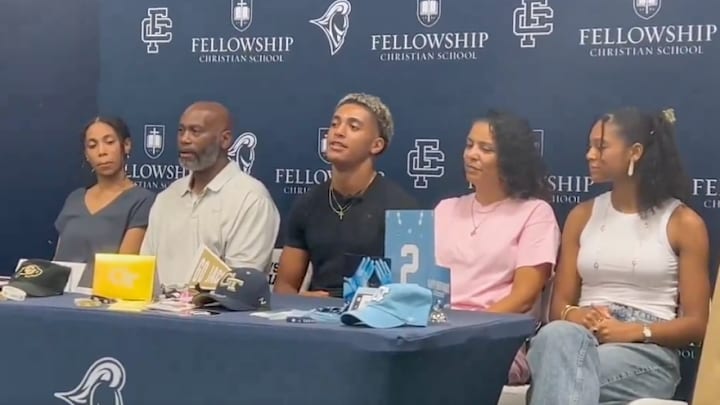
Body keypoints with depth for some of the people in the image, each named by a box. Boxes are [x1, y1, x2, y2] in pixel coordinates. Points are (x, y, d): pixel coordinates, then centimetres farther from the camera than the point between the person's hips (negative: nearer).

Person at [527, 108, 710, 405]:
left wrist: (636, 331, -15)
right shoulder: (582, 216, 18)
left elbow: (695, 323, 3)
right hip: (583, 337, 3)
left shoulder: (684, 223, 6)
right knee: (557, 336, -38)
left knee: (560, 371, -37)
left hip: (647, 351, -3)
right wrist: (576, 316, -10)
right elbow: (559, 305, 16)